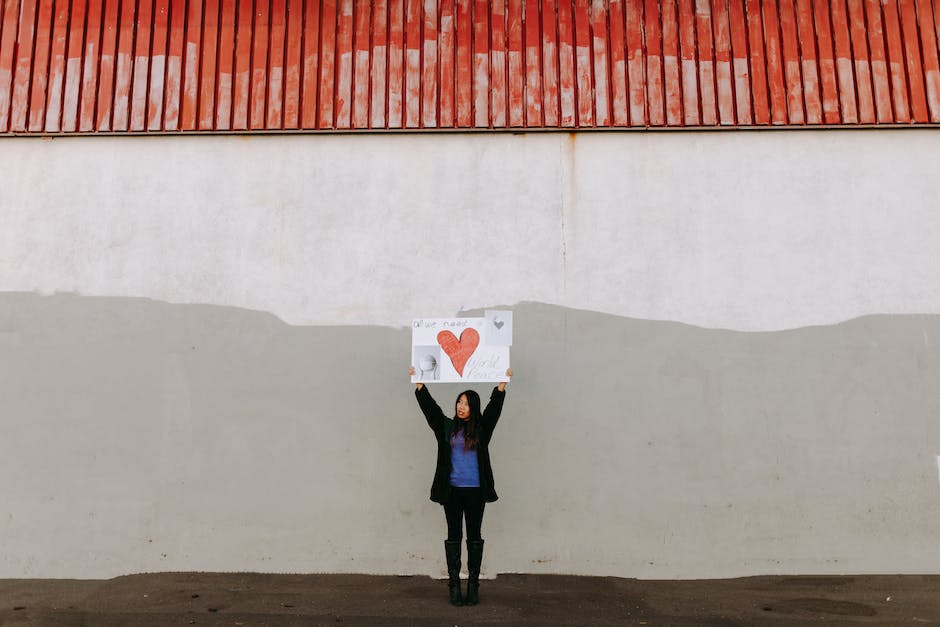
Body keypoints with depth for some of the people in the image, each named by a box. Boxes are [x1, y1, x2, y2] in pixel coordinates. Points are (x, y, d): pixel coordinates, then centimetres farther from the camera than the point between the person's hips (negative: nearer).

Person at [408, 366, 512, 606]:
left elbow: (495, 406, -6)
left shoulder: (481, 429, 3)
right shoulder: (447, 427, 5)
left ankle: (473, 585, 13)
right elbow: (429, 406, -2)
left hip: (475, 491, 0)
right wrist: (418, 382, -9)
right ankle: (454, 585, 11)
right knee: (454, 537, 5)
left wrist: (503, 382, -15)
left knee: (474, 537, 6)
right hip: (452, 490, 1)